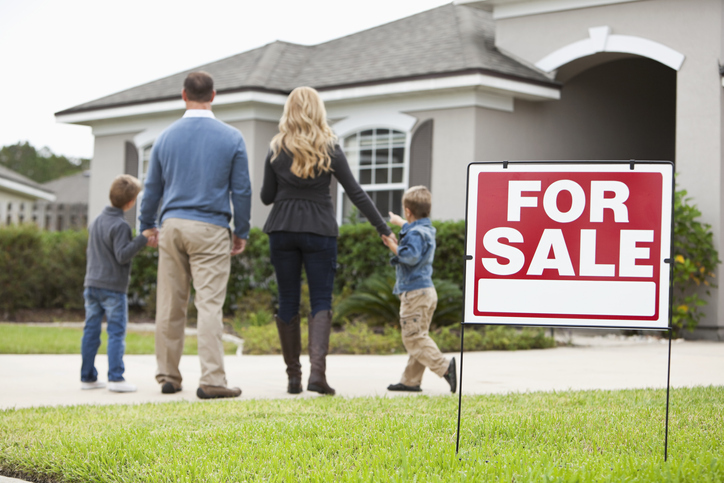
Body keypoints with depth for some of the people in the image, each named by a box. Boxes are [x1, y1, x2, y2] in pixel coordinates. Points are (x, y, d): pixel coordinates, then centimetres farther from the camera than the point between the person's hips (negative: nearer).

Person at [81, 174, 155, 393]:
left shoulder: (96, 221, 13)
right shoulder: (120, 225, -14)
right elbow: (122, 255, -20)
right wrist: (142, 239, -19)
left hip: (92, 285, 7)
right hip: (113, 287, -7)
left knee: (91, 331, 8)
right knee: (117, 332, -4)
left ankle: (87, 377, 12)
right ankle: (116, 377, -9)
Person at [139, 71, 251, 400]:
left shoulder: (166, 137, 6)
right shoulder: (231, 138, -2)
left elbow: (152, 187, 13)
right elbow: (241, 190, 0)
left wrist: (147, 225, 27)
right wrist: (241, 232, 10)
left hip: (173, 225, 3)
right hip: (210, 229, -3)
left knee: (170, 305, 9)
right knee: (209, 304, -6)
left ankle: (168, 376, 15)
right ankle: (212, 380, -11)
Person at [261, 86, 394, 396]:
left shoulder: (277, 151, 3)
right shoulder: (330, 150, -1)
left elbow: (266, 196, 6)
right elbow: (355, 193, -3)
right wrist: (384, 229, -1)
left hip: (282, 230, 1)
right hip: (319, 231, -1)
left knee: (288, 301, 7)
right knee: (321, 302, 0)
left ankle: (293, 377, 8)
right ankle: (317, 370, -18)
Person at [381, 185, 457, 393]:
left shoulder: (415, 233, -15)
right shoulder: (427, 230, 16)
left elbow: (411, 257, -30)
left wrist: (394, 247, -16)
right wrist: (399, 223, 56)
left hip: (414, 292, -10)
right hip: (427, 291, 10)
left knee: (414, 338, -10)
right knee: (417, 337, 11)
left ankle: (444, 366, -20)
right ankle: (410, 380, 14)